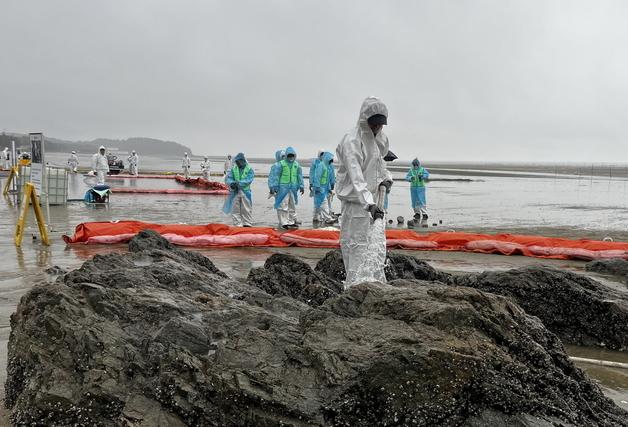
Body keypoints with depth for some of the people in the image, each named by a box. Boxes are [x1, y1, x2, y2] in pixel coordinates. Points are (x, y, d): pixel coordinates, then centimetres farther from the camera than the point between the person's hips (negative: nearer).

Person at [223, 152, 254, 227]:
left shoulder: (249, 170, -1)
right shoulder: (233, 169, 8)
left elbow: (249, 180, -14)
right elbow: (228, 178, 2)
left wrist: (239, 183, -25)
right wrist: (231, 183, -20)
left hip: (245, 192, -3)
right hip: (235, 192, 3)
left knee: (246, 210, 5)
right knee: (235, 210, 5)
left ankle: (247, 224, 16)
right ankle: (237, 225, 13)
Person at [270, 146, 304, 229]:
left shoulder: (297, 165, 8)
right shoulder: (281, 164, -4)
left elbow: (300, 176, 15)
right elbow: (276, 175, -2)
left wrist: (301, 186, 10)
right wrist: (275, 187, -5)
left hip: (293, 188, 5)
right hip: (283, 187, -5)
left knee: (292, 206, 13)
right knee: (283, 206, -7)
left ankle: (291, 222, 23)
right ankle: (284, 222, -2)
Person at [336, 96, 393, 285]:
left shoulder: (380, 138, 9)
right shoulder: (352, 141, -18)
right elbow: (356, 177, -28)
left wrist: (386, 178, 9)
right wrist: (369, 204, -37)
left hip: (373, 200, 8)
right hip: (356, 201, -8)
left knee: (378, 245, 13)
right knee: (357, 246, -5)